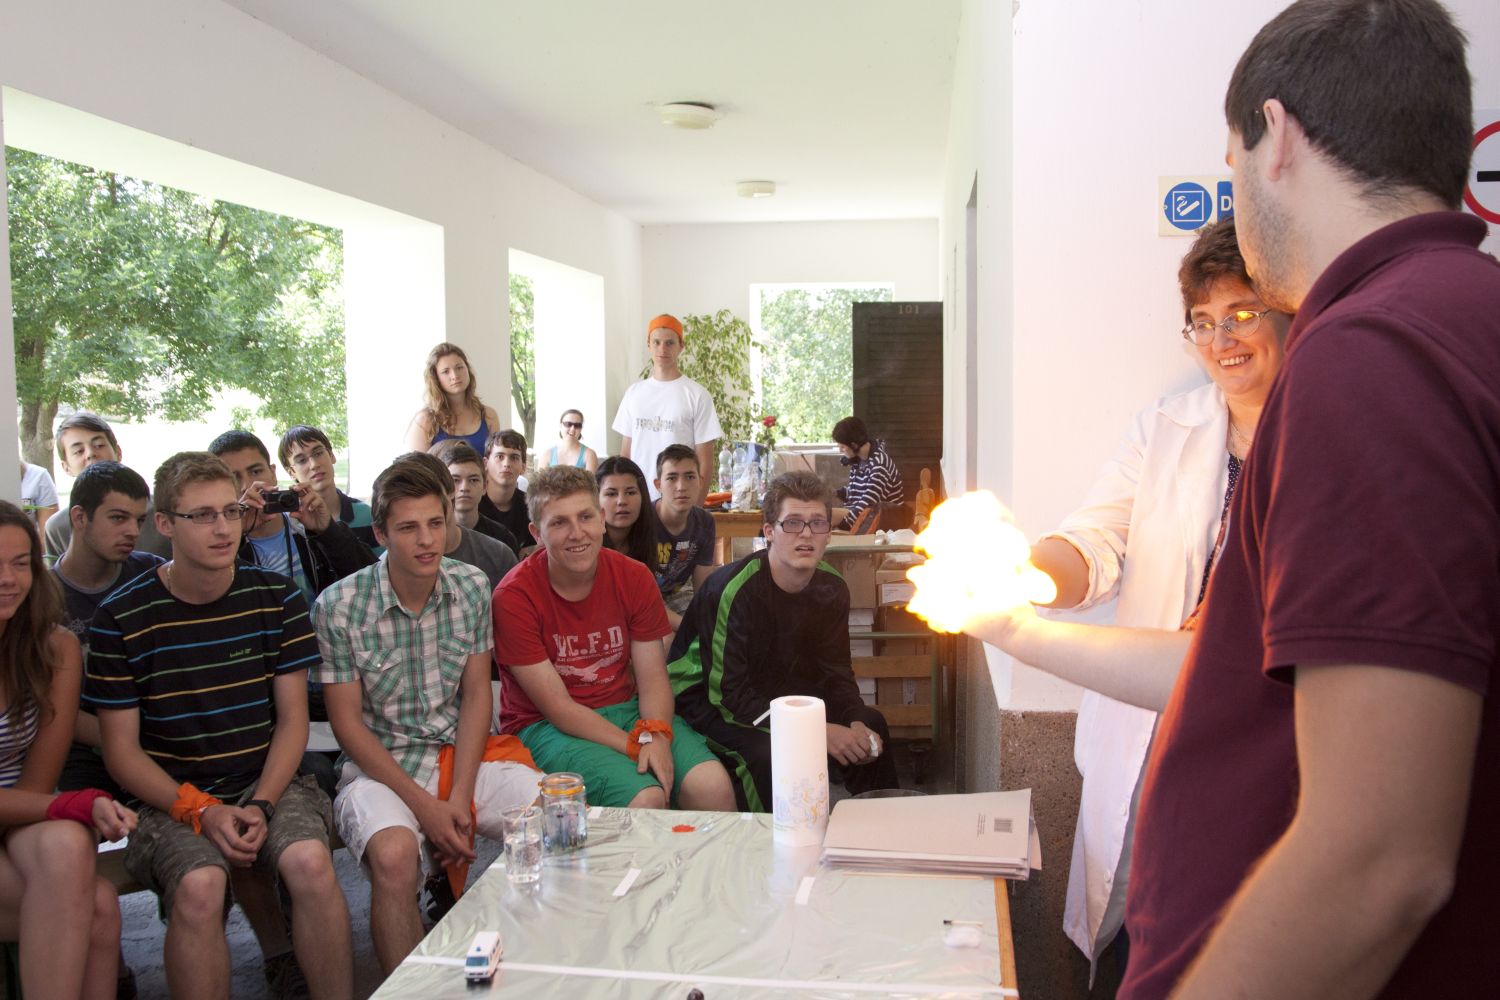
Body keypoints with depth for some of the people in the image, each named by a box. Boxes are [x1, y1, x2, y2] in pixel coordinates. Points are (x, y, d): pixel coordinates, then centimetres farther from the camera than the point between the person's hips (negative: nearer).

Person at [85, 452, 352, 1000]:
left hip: (268, 779, 2)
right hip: (172, 795, -1)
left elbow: (293, 718, 3)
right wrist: (201, 812, -14)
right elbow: (121, 748, -1)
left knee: (310, 861, -29)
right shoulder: (120, 619, -4)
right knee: (200, 885, -32)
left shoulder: (277, 598, 2)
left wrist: (261, 805, -11)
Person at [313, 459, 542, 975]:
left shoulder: (472, 588, 1)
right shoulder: (339, 606, -9)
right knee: (394, 855, -35)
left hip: (466, 753, 3)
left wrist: (459, 798, -9)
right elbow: (348, 723, -7)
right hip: (382, 764, -3)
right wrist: (424, 805, -14)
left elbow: (475, 696, 3)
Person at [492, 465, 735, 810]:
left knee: (714, 787, -21)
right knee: (646, 798, -29)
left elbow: (653, 678, -2)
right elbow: (557, 707, -15)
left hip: (626, 710, 4)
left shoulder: (634, 578, -1)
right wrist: (637, 747, -21)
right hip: (546, 727, -4)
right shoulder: (514, 596, -14)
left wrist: (657, 737, -22)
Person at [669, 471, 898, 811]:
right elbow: (726, 692, -30)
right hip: (706, 699, -7)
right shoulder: (732, 589, -29)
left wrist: (857, 723, -20)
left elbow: (836, 671, 2)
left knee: (871, 723, 0)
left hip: (776, 690, 7)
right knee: (767, 753, -34)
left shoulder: (830, 588, -6)